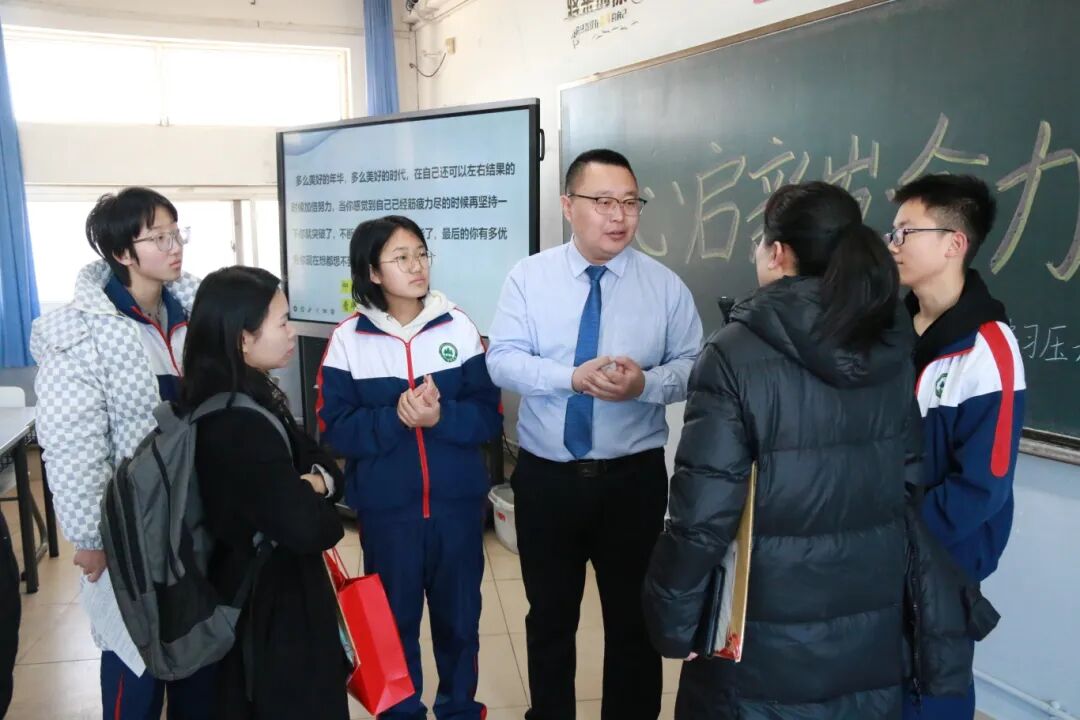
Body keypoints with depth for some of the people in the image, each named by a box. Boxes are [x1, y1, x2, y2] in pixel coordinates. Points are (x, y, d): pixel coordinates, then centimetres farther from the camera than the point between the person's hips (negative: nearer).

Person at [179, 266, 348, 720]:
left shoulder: (250, 399, 2)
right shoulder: (240, 426, -29)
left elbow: (321, 461, 6)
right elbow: (307, 528, -32)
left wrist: (317, 482, -16)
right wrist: (316, 501, -10)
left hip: (250, 590, 9)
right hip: (273, 600, -9)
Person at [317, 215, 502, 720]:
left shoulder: (458, 326, -4)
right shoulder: (349, 339, -5)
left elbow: (490, 417, -3)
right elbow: (335, 430, -6)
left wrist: (440, 417, -21)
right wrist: (394, 418, -21)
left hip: (458, 504, 1)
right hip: (385, 510, -1)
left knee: (459, 617, 16)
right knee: (393, 620, 15)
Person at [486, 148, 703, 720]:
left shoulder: (665, 285, -3)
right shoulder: (529, 277, -3)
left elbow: (693, 367, -3)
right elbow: (502, 361, -10)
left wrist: (646, 384, -24)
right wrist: (573, 377, -26)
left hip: (634, 478, 0)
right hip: (545, 477, 1)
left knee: (634, 619, 16)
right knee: (549, 617, 19)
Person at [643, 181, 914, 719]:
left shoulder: (737, 353, -20)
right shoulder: (895, 351, -2)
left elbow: (703, 510, -20)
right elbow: (911, 485, 7)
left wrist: (672, 622, -8)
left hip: (765, 643, -5)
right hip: (873, 634, 5)